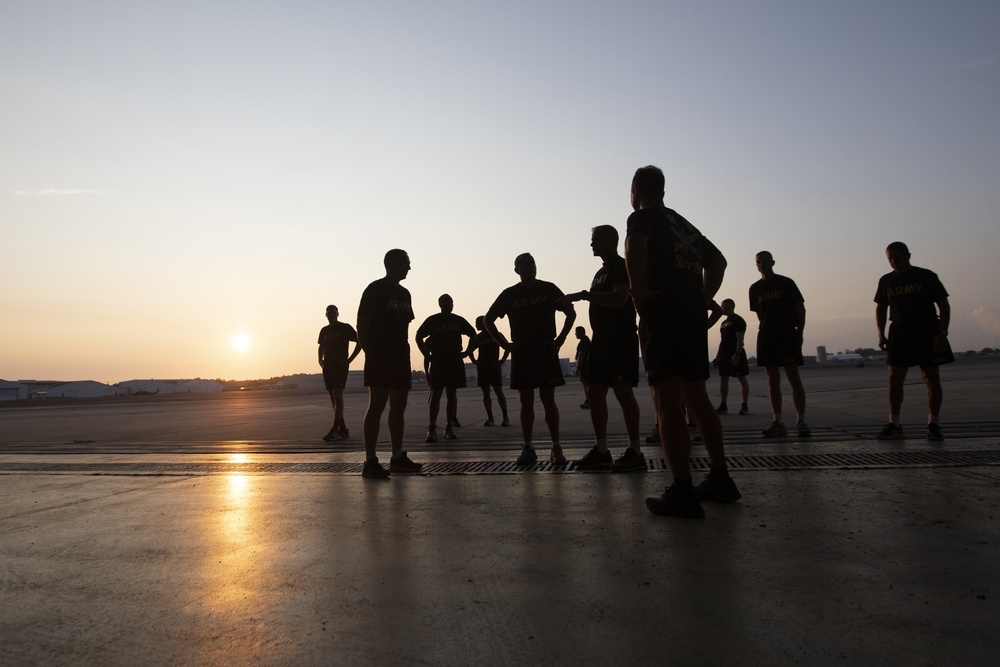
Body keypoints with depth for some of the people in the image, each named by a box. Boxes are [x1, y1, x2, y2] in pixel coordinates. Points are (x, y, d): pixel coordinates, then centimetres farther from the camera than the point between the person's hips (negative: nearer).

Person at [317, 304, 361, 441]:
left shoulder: (345, 328, -1)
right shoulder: (324, 330, 15)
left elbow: (359, 342, -2)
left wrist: (349, 359, -9)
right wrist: (320, 359, 10)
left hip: (340, 365, -6)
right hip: (328, 366, 6)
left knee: (338, 395, -17)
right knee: (333, 398, 5)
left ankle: (335, 429, -23)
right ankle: (343, 430, 10)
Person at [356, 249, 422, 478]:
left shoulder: (404, 293, 18)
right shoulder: (375, 290, -4)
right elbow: (362, 325, -7)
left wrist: (405, 351, 11)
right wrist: (370, 352, -11)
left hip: (400, 358, 8)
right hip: (380, 357, -8)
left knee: (398, 408, 9)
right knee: (377, 407, -10)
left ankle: (398, 457, 15)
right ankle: (370, 462, -8)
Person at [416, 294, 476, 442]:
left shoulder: (459, 320, 6)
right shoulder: (432, 320, 0)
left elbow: (473, 334, 16)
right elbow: (419, 337, 3)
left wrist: (466, 352, 5)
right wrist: (427, 355, -5)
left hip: (455, 363, 3)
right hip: (437, 362, -3)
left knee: (452, 394, 4)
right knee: (435, 394, -7)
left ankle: (449, 427, 10)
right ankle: (432, 429, -10)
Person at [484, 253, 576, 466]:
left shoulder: (548, 289, 3)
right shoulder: (509, 294, 5)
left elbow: (571, 313, 9)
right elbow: (487, 320, 12)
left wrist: (560, 339, -2)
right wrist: (504, 344, 3)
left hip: (547, 352, -1)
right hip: (521, 353, 2)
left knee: (548, 400, -3)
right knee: (526, 402, 4)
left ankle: (556, 448, 1)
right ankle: (527, 448, 9)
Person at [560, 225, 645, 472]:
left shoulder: (621, 266, -7)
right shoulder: (601, 272, 21)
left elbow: (620, 299, -21)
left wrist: (585, 295, -20)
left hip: (621, 338, -9)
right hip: (601, 338, 10)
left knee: (622, 391, -11)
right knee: (595, 391, 6)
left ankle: (635, 452, -6)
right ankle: (601, 450, 11)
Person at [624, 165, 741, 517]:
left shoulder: (641, 217, 0)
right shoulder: (684, 224, 23)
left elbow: (635, 244, -23)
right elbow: (718, 260, 28)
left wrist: (637, 290, -15)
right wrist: (703, 300, 20)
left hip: (661, 313, -8)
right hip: (694, 314, 8)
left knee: (667, 402, -10)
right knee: (697, 397, 15)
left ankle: (682, 493, -13)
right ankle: (720, 480, 21)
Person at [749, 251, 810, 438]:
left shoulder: (786, 283, 2)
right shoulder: (755, 288, 11)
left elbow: (801, 308, 3)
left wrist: (799, 332, -3)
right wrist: (768, 329, 5)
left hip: (788, 333, -3)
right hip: (766, 336, 4)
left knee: (794, 377, -7)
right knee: (772, 379, 3)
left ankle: (801, 421, -3)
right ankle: (778, 423, 6)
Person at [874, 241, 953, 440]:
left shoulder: (926, 277, -1)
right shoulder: (886, 281, 8)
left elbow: (944, 306, -1)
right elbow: (881, 308, 15)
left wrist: (942, 333, -12)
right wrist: (881, 334, 3)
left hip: (928, 334, -2)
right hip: (900, 334, 3)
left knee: (932, 379, -1)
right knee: (894, 379, -2)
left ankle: (933, 425, 7)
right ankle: (894, 425, 2)